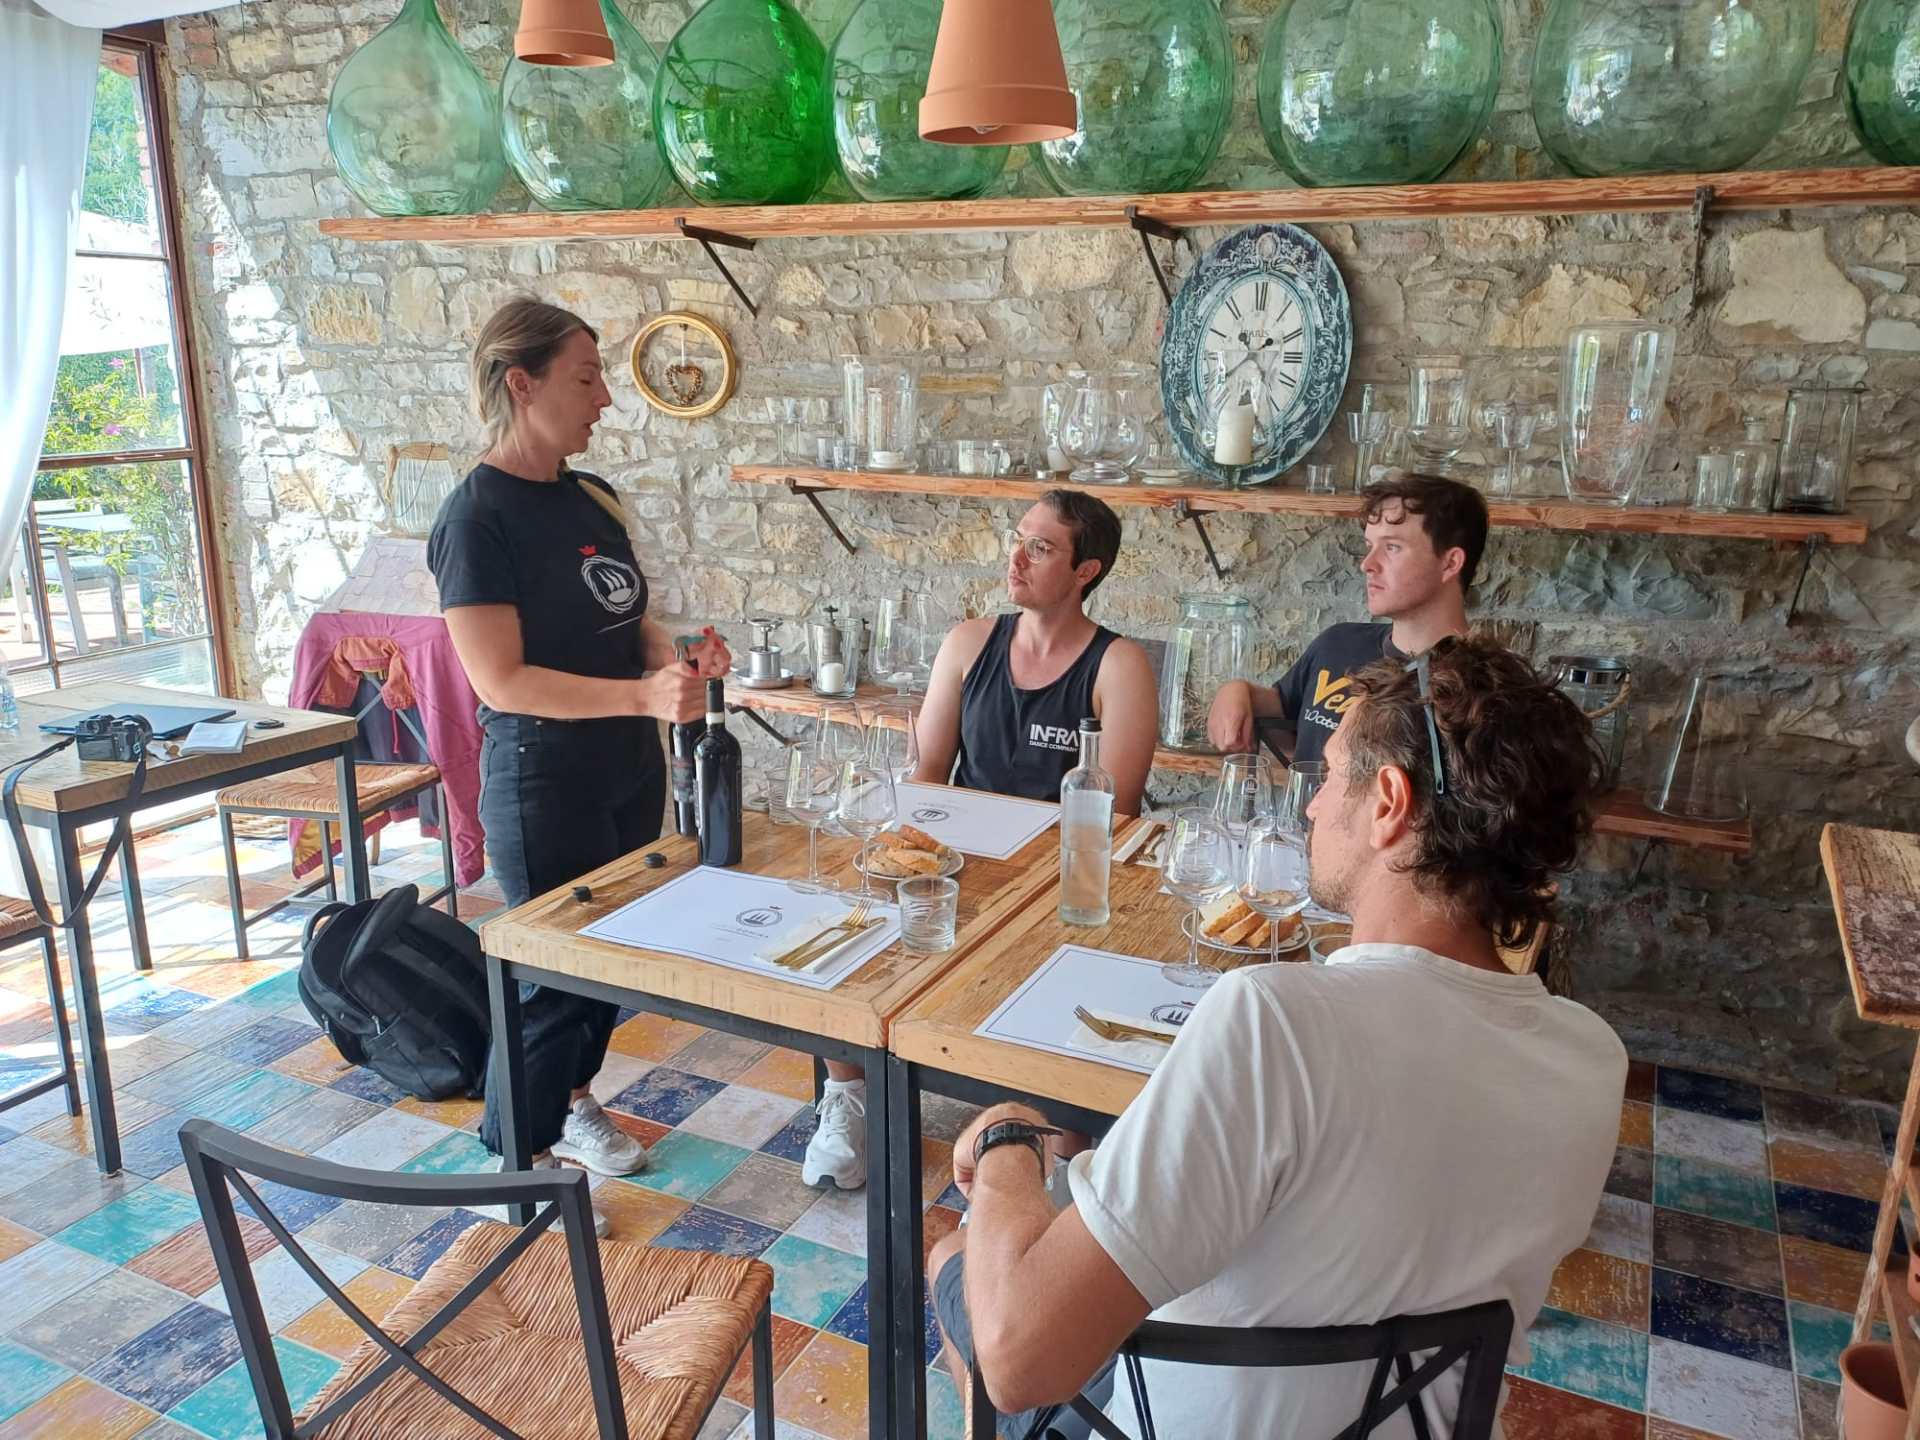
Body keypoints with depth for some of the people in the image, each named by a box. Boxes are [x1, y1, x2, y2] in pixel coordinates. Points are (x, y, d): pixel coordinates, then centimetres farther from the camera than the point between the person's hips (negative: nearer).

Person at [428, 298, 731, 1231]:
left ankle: (569, 1097, 43)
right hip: (543, 780, -8)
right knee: (556, 971, 3)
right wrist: (643, 696, -31)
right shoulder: (479, 515, -16)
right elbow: (501, 680, -23)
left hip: (629, 770, 8)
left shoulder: (592, 498, 7)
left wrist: (678, 658, -6)